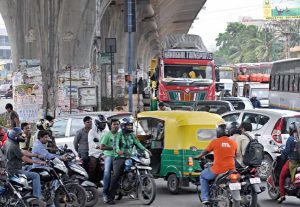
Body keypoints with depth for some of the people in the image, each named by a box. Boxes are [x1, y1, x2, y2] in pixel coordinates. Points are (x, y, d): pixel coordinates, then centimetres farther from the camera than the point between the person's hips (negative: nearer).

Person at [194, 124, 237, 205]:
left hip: (217, 171, -3)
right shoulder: (234, 143, 3)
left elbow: (206, 151, 11)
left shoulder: (215, 142, -5)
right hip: (231, 170, 3)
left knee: (203, 176, 23)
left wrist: (198, 157, 31)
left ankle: (205, 198, 12)